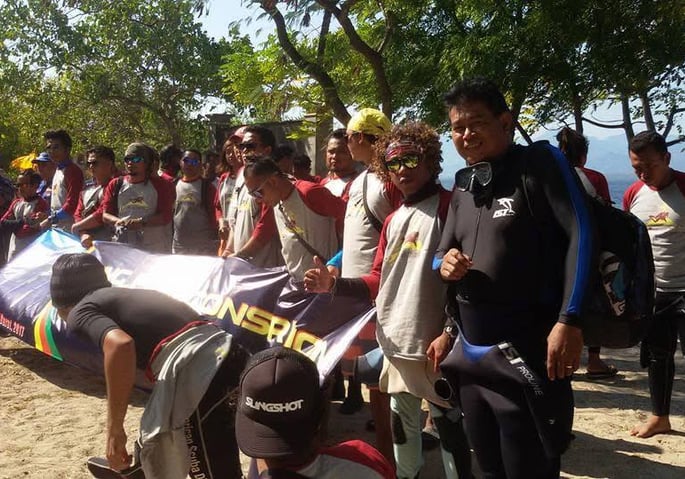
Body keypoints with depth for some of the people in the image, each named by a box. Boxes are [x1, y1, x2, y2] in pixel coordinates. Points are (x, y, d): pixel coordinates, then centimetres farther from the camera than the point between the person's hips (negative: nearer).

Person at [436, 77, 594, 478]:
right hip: (470, 356, 7)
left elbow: (581, 235, -15)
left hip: (526, 358, -7)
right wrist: (445, 263, -3)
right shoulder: (464, 186, 14)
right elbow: (444, 253, 22)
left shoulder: (540, 163, -6)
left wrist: (569, 320, -24)